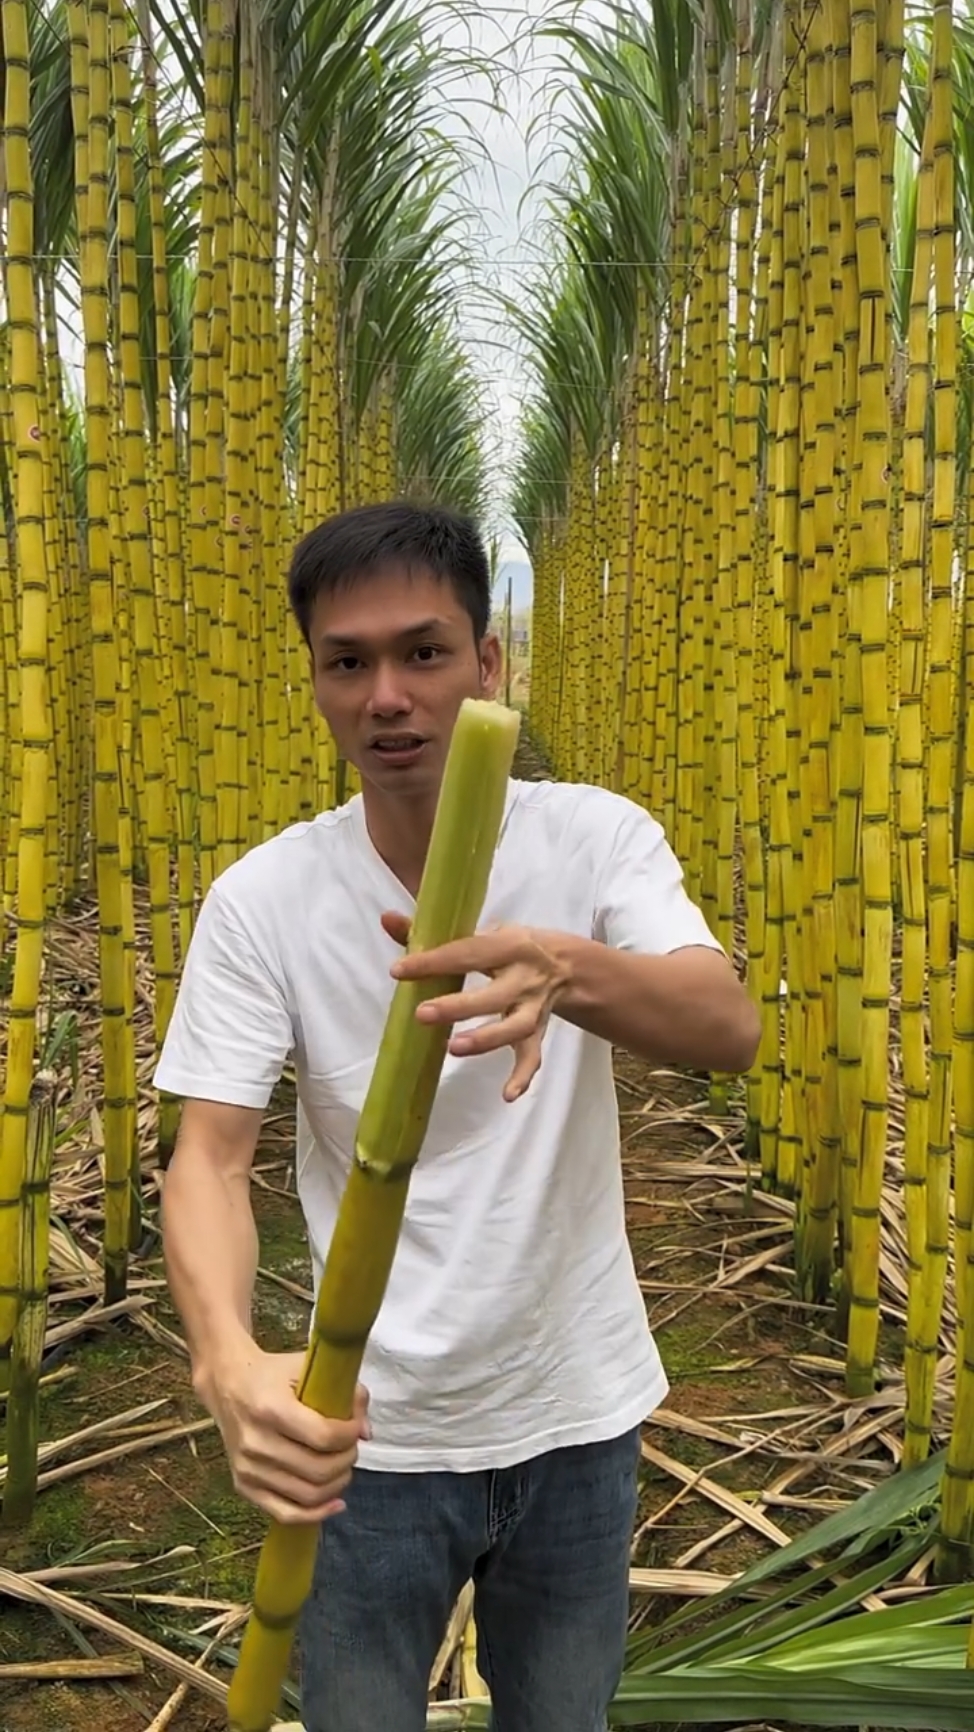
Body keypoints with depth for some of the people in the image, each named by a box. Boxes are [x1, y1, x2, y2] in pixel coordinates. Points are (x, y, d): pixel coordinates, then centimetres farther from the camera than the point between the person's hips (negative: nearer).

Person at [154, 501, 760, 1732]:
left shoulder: (600, 837, -12)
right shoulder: (262, 898, -13)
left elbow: (731, 1031, -27)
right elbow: (209, 1152, -17)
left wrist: (569, 972, -48)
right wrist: (227, 1357, -37)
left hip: (578, 1412, 2)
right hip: (371, 1433, -1)